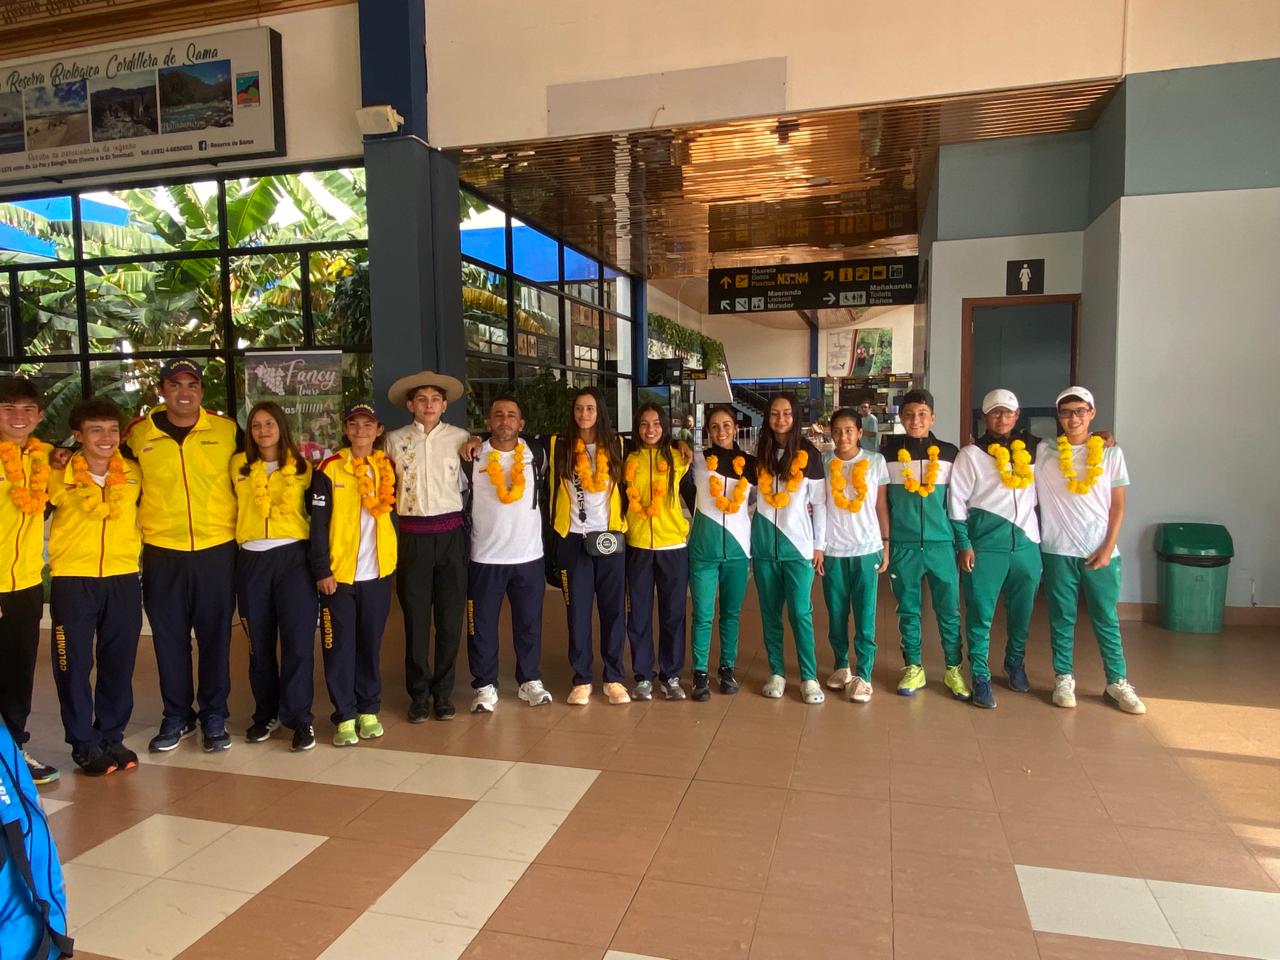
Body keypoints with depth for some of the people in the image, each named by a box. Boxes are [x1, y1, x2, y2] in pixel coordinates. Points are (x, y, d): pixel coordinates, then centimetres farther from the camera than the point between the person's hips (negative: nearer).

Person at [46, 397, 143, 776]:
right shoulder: (60, 478, -5)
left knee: (119, 664, 9)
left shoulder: (133, 475, 3)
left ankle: (112, 738, 23)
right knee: (74, 665, 4)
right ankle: (84, 745, 17)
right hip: (73, 582, -2)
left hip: (123, 579, 2)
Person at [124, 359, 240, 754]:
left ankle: (214, 716, 19)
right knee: (169, 637, 9)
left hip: (216, 550, -1)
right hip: (162, 552, 1)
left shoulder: (227, 430, 0)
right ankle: (176, 716, 24)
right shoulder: (138, 434, 2)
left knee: (215, 635, 6)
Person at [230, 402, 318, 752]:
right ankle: (266, 713, 24)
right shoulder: (238, 466, 8)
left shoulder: (301, 468, 5)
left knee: (298, 639, -7)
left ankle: (300, 718, 2)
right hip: (251, 560, 2)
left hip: (292, 557, -2)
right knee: (259, 642, 10)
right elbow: (232, 506, 21)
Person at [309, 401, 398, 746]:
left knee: (371, 643, 11)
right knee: (340, 645, 3)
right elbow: (318, 524, -6)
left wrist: (394, 559, 4)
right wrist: (321, 570, -10)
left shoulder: (387, 468, 6)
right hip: (339, 573, -3)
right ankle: (345, 716, 13)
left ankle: (369, 710, 22)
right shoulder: (329, 469, -4)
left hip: (377, 572, 3)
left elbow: (393, 514, 12)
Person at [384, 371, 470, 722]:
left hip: (451, 533, 0)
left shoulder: (461, 438, 2)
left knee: (450, 617, 5)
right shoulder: (394, 440, 4)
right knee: (415, 617, 5)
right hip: (413, 535, 0)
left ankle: (443, 691, 19)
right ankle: (419, 693, 19)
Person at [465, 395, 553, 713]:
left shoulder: (537, 454, 3)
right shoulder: (473, 457, -3)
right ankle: (485, 685, 18)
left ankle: (530, 680, 25)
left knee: (529, 622, 11)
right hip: (484, 557, -1)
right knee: (482, 624, 5)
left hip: (529, 555, 2)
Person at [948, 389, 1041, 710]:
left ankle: (1015, 662, 36)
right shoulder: (971, 454, 0)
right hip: (986, 544, -3)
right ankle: (980, 676, 8)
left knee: (1022, 610, 13)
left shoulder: (1034, 449, 10)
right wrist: (964, 545, -6)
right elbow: (956, 500, -2)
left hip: (1027, 542, 4)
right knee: (981, 612, -2)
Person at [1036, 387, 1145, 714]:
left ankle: (1117, 681, 17)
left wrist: (1108, 547, -3)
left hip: (1100, 551, 0)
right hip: (1058, 550, 0)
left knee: (1106, 619, 5)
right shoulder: (1043, 451, 3)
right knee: (1061, 618, 6)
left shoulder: (1111, 453, 5)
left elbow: (1118, 505, 4)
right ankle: (1064, 678, 18)